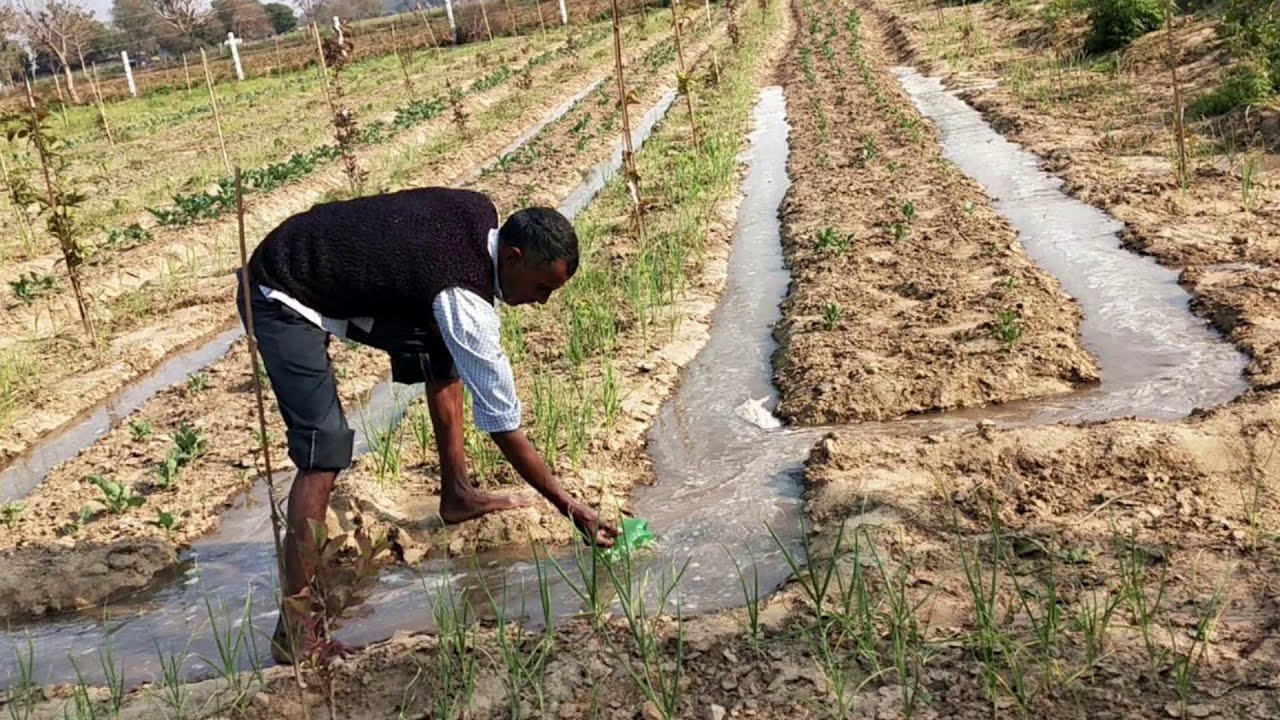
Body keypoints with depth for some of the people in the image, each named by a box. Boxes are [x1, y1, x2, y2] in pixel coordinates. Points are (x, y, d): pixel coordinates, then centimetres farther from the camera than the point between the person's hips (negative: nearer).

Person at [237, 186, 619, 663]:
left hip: (325, 262, 10)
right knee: (324, 450, -19)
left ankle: (456, 494, 22)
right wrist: (570, 506, -19)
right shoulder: (464, 301, -29)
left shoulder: (482, 214, -7)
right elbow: (502, 425, -25)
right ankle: (294, 630, -14)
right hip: (282, 298, -10)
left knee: (443, 349, 12)